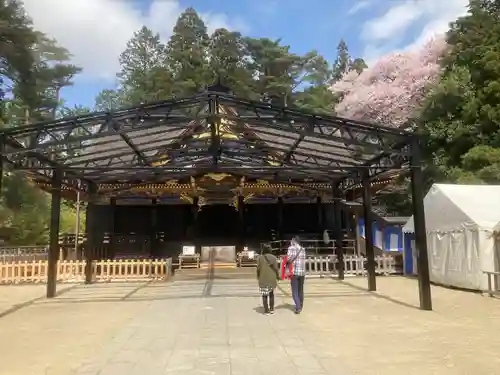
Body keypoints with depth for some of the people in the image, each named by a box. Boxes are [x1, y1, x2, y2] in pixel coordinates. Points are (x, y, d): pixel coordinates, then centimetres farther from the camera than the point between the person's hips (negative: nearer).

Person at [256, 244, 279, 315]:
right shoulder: (274, 257, 3)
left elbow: (258, 269, -4)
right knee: (271, 294, 19)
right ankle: (272, 309, 19)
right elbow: (276, 268, 2)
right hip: (272, 279, 3)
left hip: (263, 279, -3)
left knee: (264, 295, 5)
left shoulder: (260, 258, -3)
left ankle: (266, 311, 5)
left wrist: (258, 277, 9)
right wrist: (277, 276, 15)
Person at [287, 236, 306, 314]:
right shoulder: (303, 249, 10)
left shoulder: (291, 248, -4)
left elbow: (288, 259, -9)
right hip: (302, 272, 5)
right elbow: (303, 261, 8)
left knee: (295, 291, 0)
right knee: (300, 290, 16)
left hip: (294, 272, -4)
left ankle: (298, 307, -11)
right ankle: (301, 306, 24)